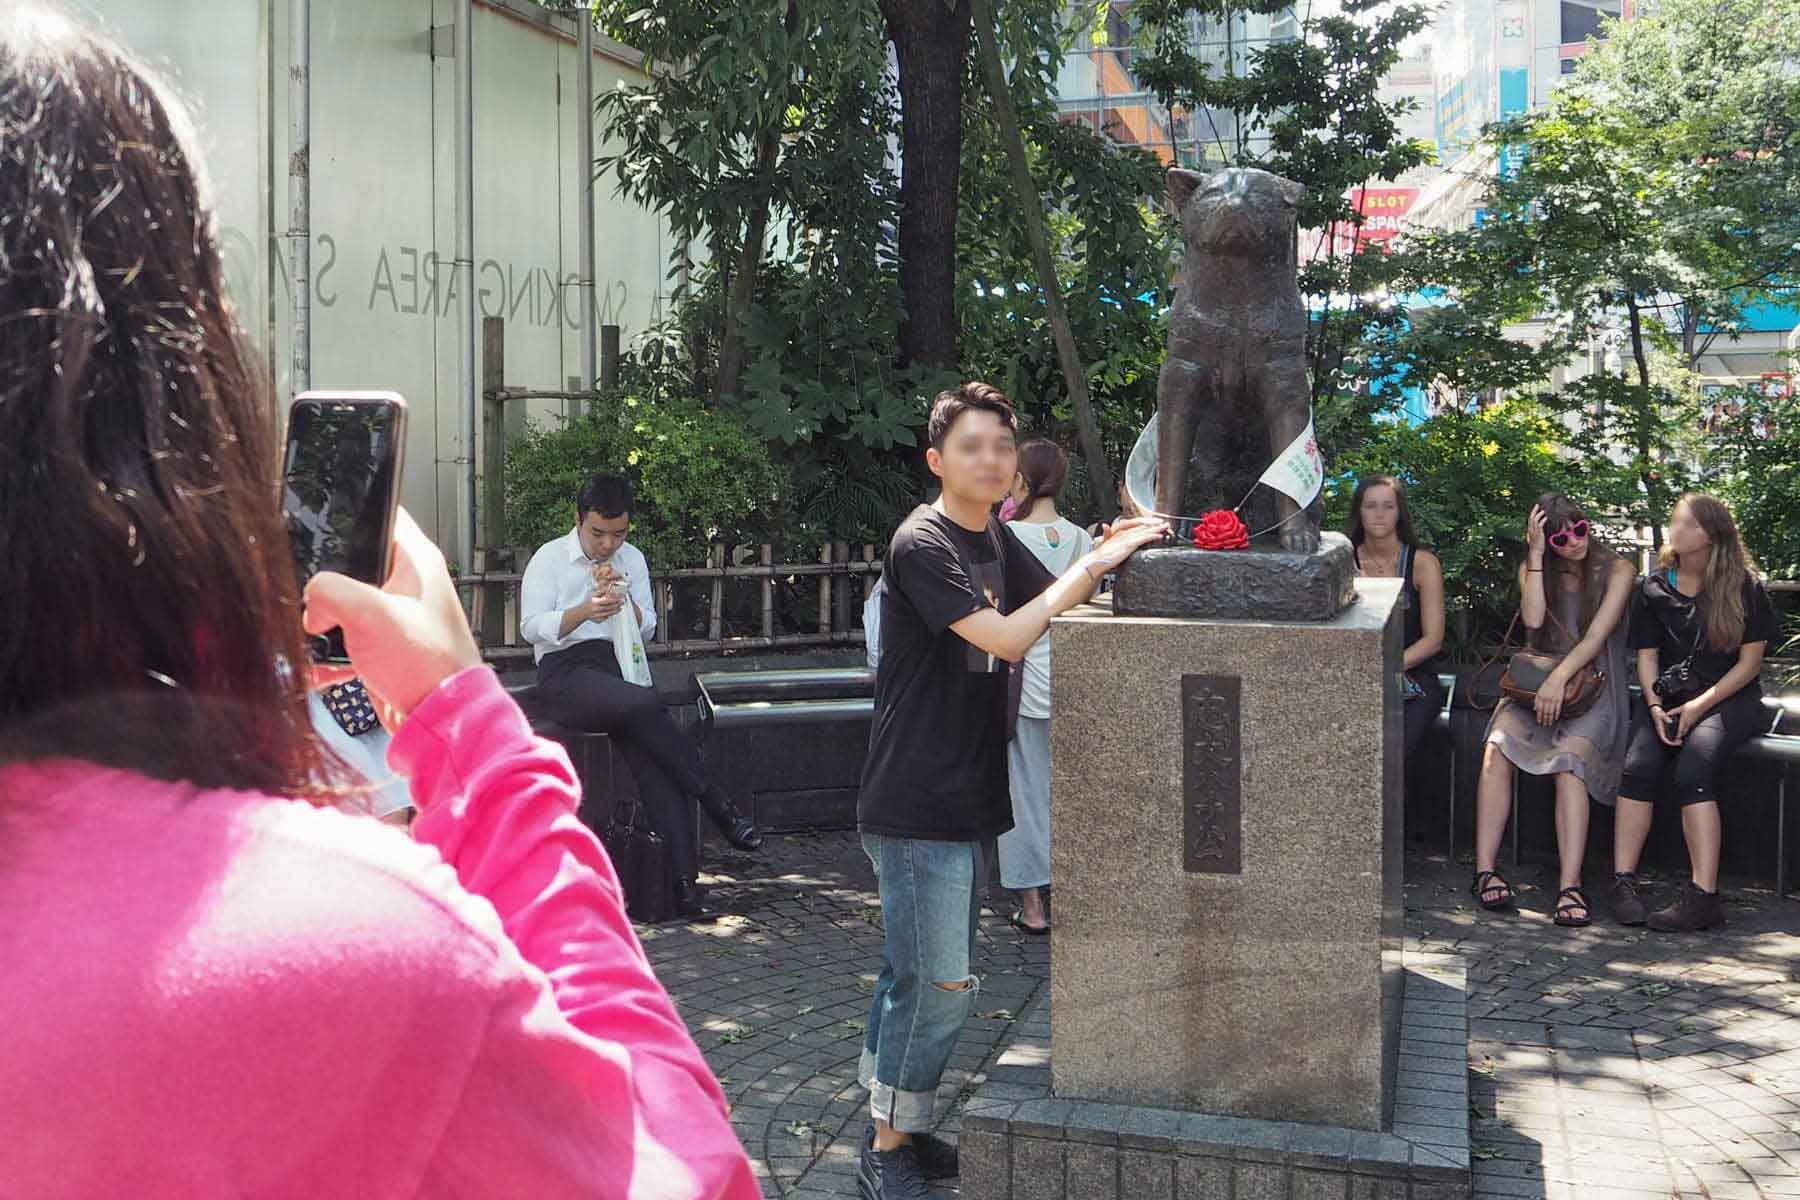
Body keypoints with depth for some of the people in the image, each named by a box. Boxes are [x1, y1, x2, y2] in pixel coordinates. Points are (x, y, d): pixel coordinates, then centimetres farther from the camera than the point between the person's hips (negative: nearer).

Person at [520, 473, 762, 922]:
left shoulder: (632, 560, 19)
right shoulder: (549, 559, 6)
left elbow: (647, 628, 19)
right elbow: (532, 626, -3)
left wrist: (625, 600, -3)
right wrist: (584, 611, -20)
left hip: (618, 666, 3)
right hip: (565, 672, -3)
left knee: (647, 747, -27)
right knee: (646, 705, -35)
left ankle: (683, 880, -35)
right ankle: (717, 805, -27)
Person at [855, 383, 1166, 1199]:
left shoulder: (994, 538, 13)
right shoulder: (922, 544, -15)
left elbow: (1058, 609, 12)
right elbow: (1008, 638, -23)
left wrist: (1108, 559, -6)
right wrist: (1093, 563, -20)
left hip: (968, 797, 9)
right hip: (915, 806, -9)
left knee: (913, 976, 16)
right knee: (939, 985, -5)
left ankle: (891, 1129, 28)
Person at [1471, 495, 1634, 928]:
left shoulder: (1616, 570, 2)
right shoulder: (1532, 568, 12)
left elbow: (1598, 633, -11)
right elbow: (1533, 619, -7)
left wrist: (1560, 677, -25)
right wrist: (1536, 555, -8)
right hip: (1536, 683, 3)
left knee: (1571, 757, -34)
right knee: (1497, 747, -29)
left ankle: (1570, 886, -42)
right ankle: (1485, 870, -32)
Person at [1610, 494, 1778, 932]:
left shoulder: (1744, 587, 0)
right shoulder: (1655, 588, 10)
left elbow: (1749, 662, -2)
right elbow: (1646, 655, 9)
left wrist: (1698, 706, -13)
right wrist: (1656, 707, -9)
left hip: (1730, 699, -3)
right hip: (1670, 696, 3)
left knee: (1693, 769, -31)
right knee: (1638, 767, -26)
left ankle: (1703, 895, -37)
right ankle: (1624, 882, -28)